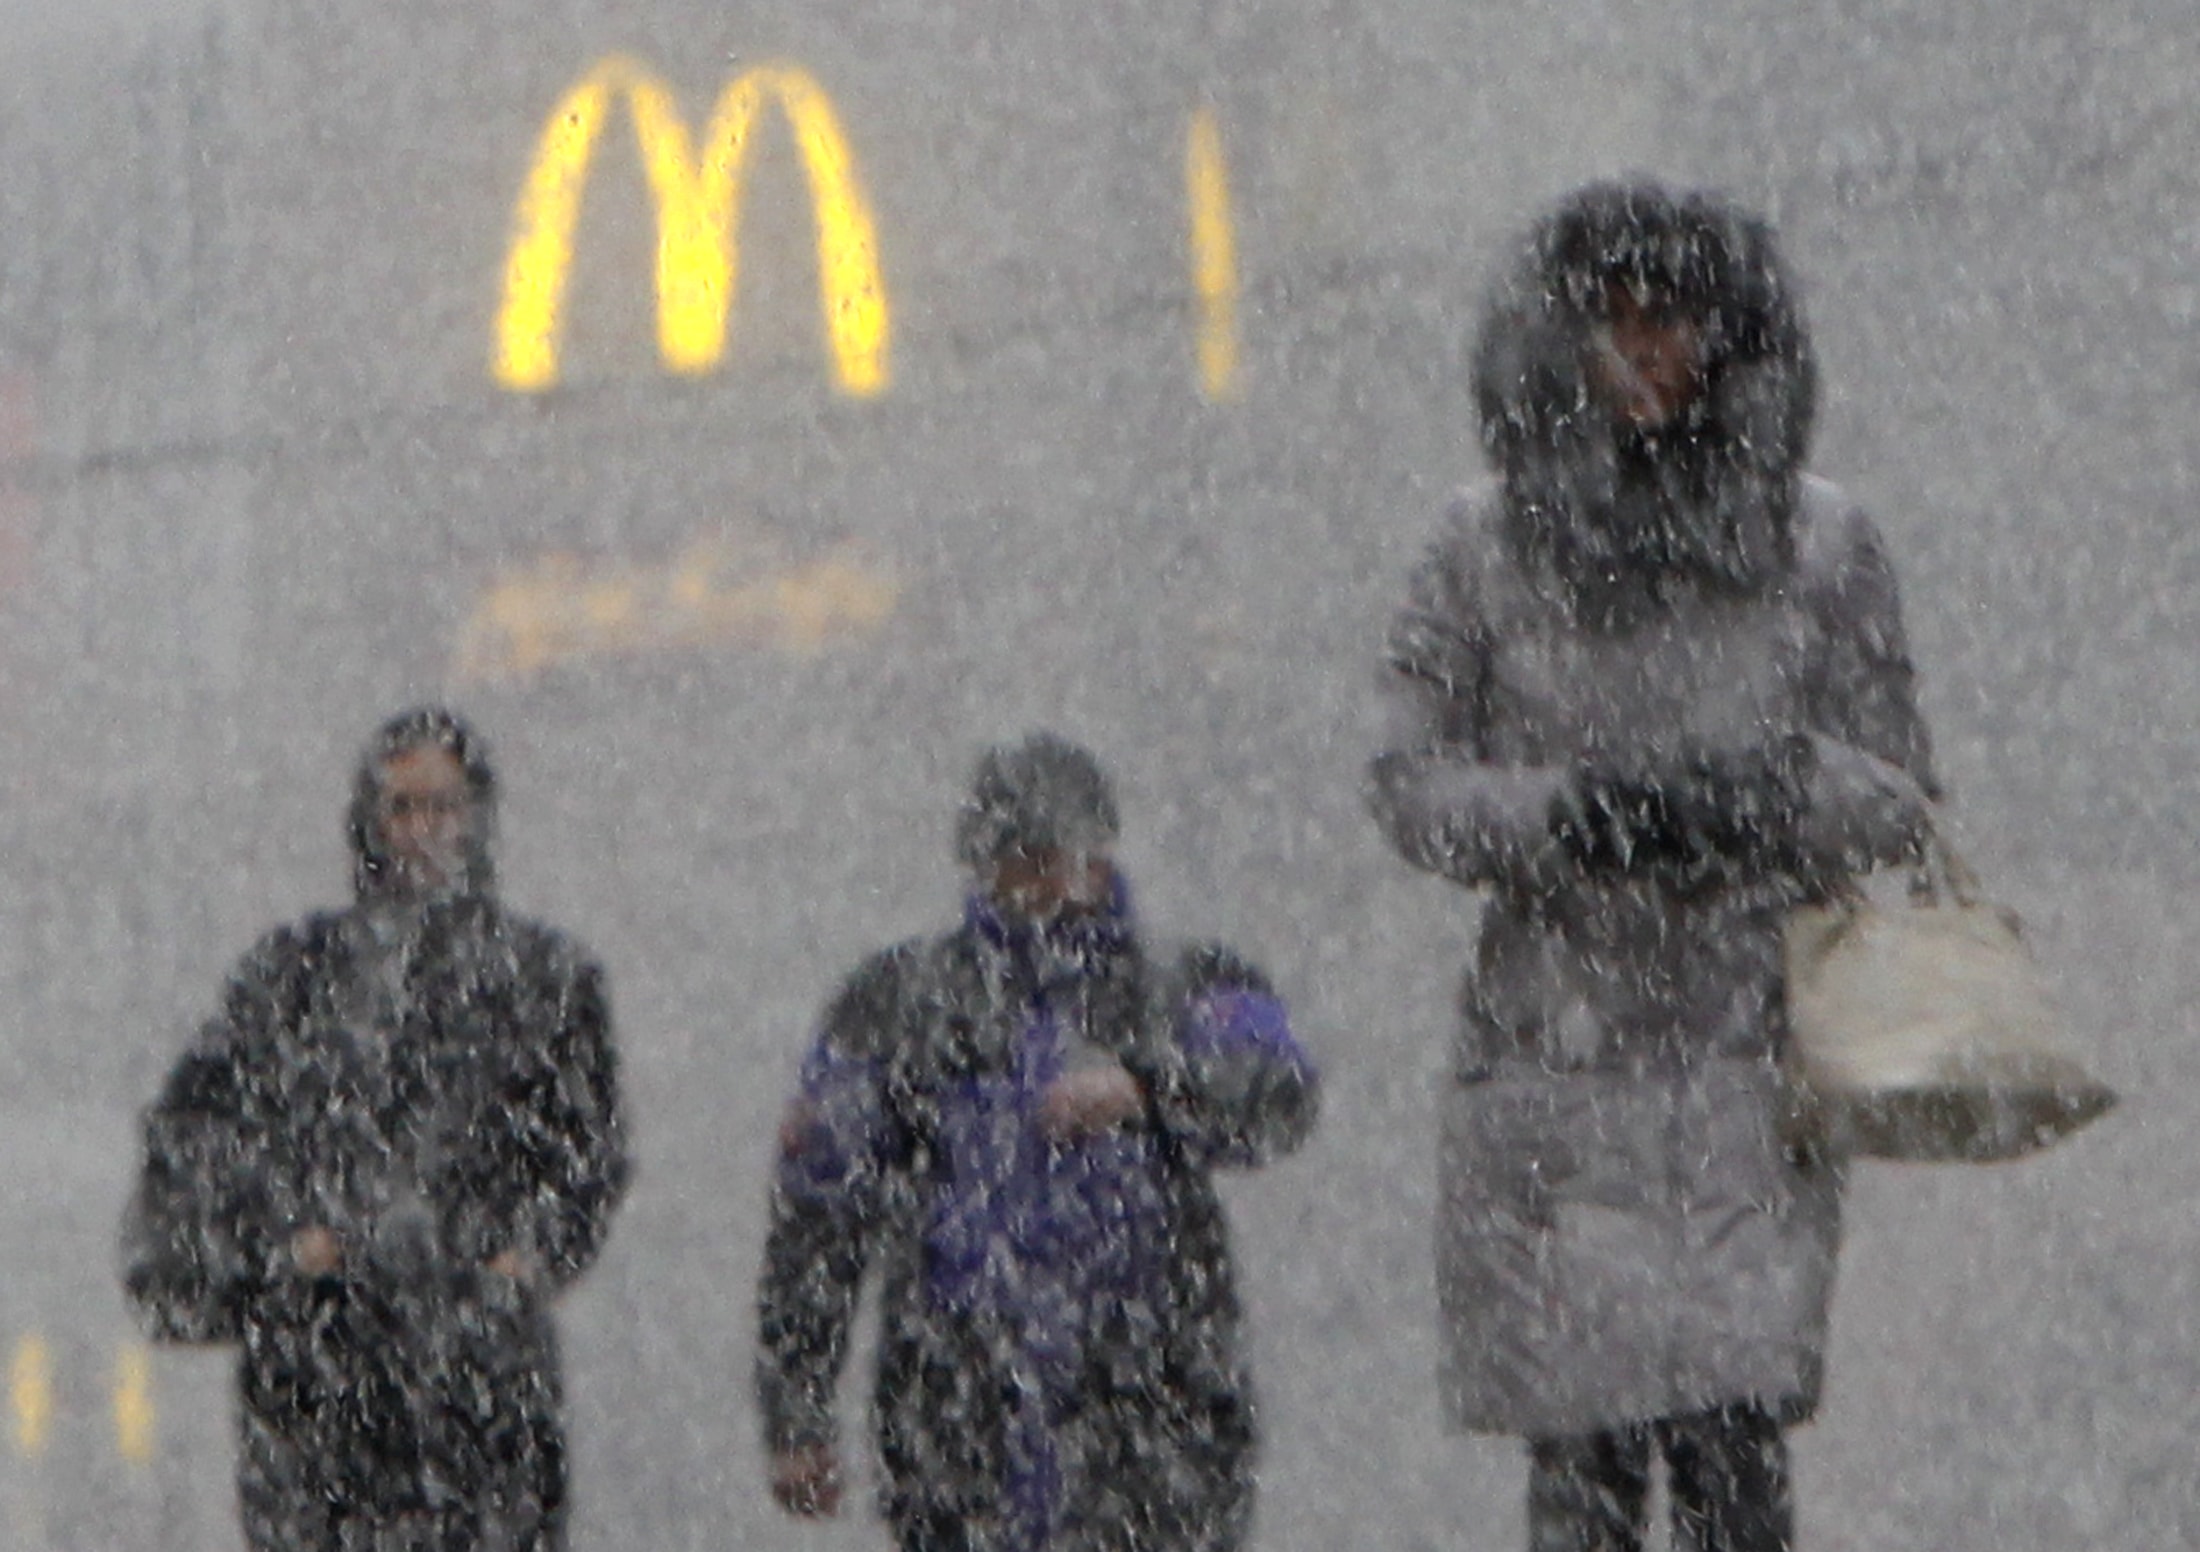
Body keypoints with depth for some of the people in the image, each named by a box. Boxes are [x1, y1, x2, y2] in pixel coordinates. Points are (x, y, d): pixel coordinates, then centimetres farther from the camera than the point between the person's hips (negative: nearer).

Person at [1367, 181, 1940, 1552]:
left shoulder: (1822, 540, 8)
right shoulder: (1492, 546, 6)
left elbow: (1901, 797, 11)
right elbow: (1410, 782, 7)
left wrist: (1781, 790, -11)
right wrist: (1569, 814, -11)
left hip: (1748, 1062, 0)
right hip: (1554, 1060, 0)